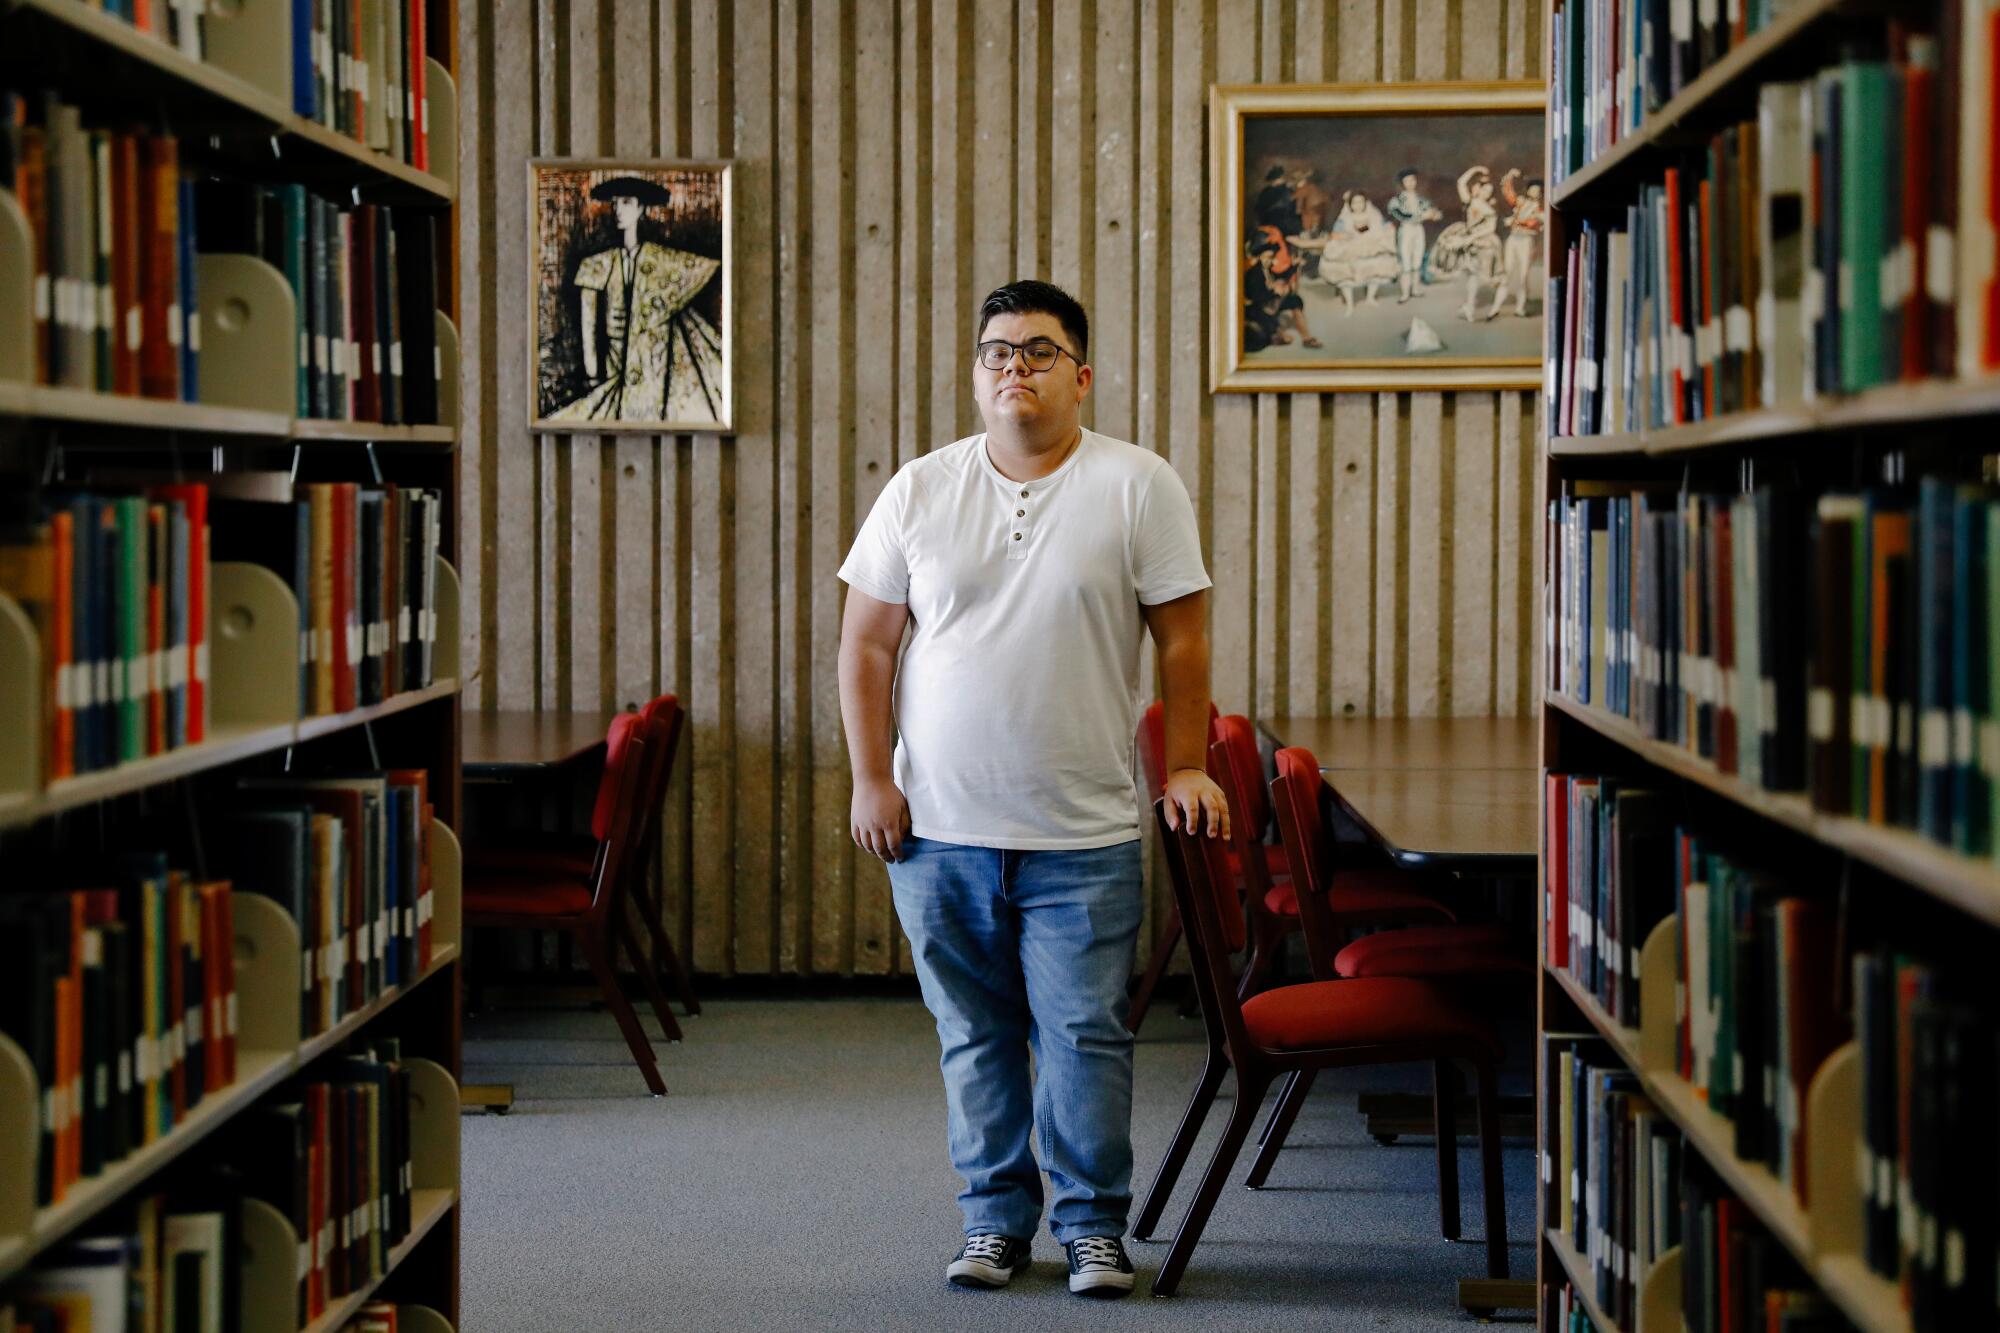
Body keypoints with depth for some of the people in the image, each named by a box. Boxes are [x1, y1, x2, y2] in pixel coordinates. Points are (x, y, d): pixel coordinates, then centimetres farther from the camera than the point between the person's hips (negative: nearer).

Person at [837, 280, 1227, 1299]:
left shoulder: (1138, 487, -1)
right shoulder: (920, 491, 5)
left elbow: (1181, 639, 2)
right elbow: (867, 644, 6)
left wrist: (1185, 766, -2)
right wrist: (872, 779, 0)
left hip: (1082, 835, -2)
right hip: (937, 829, 2)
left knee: (1085, 1037, -1)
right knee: (974, 1036, 10)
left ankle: (1093, 1225, 11)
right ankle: (996, 1217, 22)